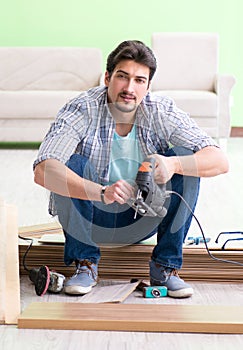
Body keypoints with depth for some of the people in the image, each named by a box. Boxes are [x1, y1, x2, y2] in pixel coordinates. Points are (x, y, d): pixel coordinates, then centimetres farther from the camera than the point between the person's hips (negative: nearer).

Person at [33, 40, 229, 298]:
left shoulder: (161, 112, -14)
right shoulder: (82, 110, -20)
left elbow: (220, 161, -20)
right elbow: (43, 171, -35)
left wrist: (173, 164, -41)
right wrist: (102, 192, -49)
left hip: (143, 221, 2)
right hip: (92, 219, -2)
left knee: (185, 158, -18)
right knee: (71, 164, -28)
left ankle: (165, 266, -10)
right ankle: (85, 263, -11)